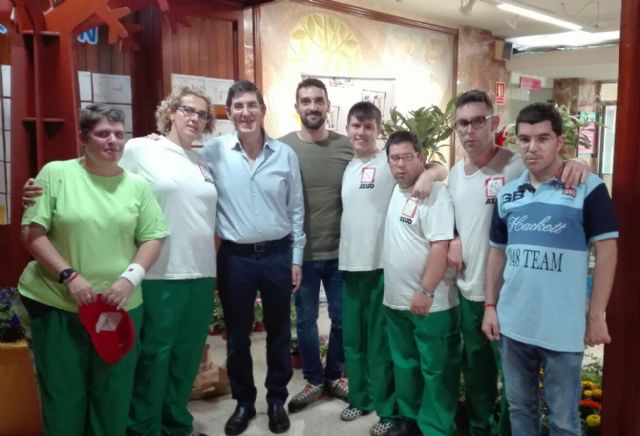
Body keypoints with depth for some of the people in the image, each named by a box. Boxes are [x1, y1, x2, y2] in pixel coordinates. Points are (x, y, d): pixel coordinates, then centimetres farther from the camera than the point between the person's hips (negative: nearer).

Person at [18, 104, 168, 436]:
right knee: (62, 394, 9)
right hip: (55, 304, -2)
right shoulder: (55, 173, -2)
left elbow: (153, 238, 3)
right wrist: (68, 276, -16)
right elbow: (32, 232, -5)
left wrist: (130, 277, -12)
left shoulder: (137, 185, 5)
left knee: (113, 395, 12)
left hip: (120, 306, 2)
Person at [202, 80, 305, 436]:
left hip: (278, 255, 1)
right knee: (237, 336, 12)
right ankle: (244, 402, 33)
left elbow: (296, 210, 4)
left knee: (279, 332, 13)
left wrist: (297, 258, 3)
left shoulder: (286, 154, -1)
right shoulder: (214, 152, -5)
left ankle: (277, 400, 32)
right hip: (235, 257, 0)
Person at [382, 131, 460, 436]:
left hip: (430, 303, -8)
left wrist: (426, 291, -24)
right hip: (395, 299, 8)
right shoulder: (394, 191, 8)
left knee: (435, 370, 6)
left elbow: (441, 246, -21)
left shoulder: (435, 194, -15)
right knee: (404, 363, 20)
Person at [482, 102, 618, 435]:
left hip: (563, 329, -4)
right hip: (513, 325, 4)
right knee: (519, 407, 19)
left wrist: (596, 315, -10)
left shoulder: (588, 188, -8)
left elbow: (606, 251, -7)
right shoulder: (507, 194, 5)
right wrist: (490, 306, 9)